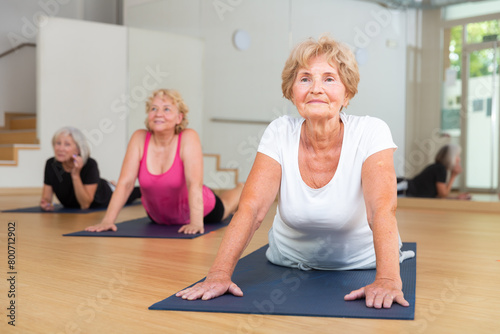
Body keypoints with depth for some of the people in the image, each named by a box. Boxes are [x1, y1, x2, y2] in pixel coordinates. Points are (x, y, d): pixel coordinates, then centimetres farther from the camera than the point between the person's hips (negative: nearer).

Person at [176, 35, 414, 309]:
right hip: (290, 263, 1)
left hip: (362, 266, 0)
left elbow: (383, 209, -32)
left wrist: (387, 279, -48)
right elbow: (251, 207, -23)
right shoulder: (280, 133, -15)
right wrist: (220, 273, -35)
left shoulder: (370, 132, -20)